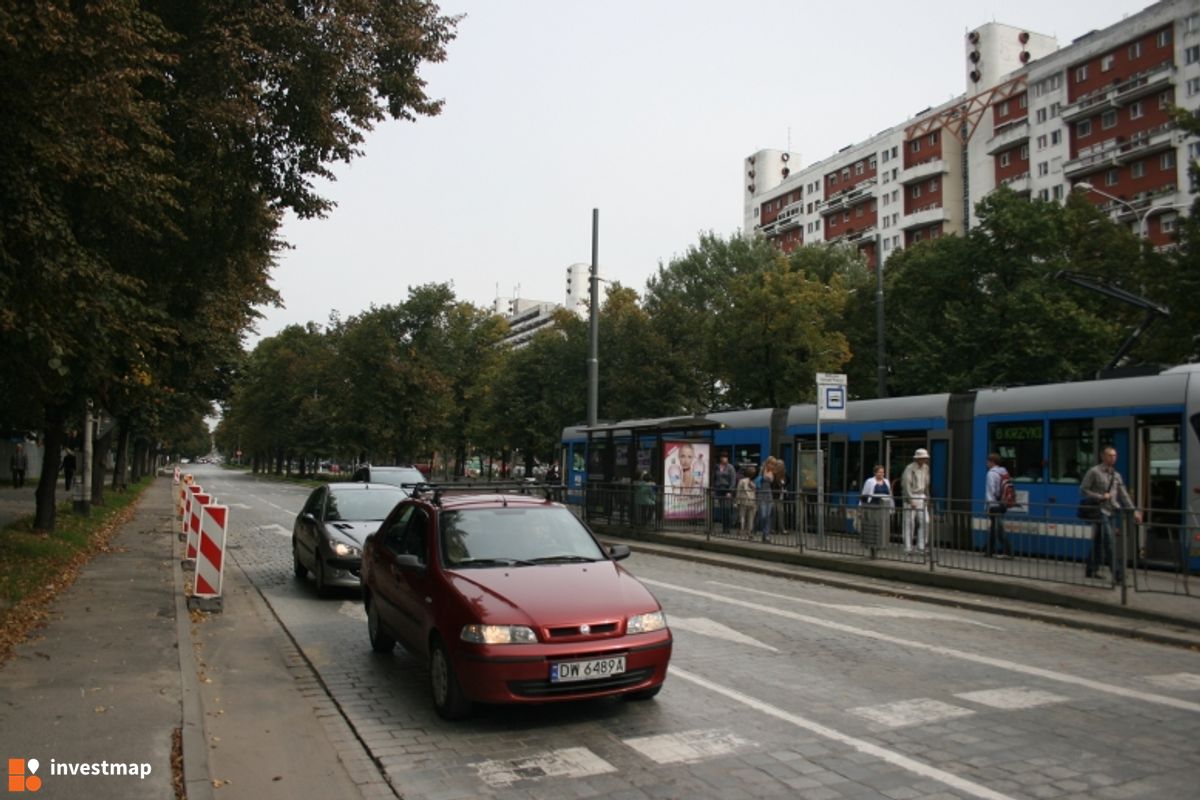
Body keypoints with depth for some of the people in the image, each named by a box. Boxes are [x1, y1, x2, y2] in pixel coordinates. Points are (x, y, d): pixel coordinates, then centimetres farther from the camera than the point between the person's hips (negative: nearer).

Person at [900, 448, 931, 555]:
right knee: (909, 524, -3)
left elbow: (926, 484, 18)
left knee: (925, 522, -2)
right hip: (910, 497, -6)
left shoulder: (925, 468, 8)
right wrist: (911, 501, -19)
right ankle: (908, 549, 3)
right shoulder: (909, 469, -13)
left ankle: (921, 547, 6)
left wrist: (927, 497, 14)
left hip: (921, 498, 6)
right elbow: (906, 485, -16)